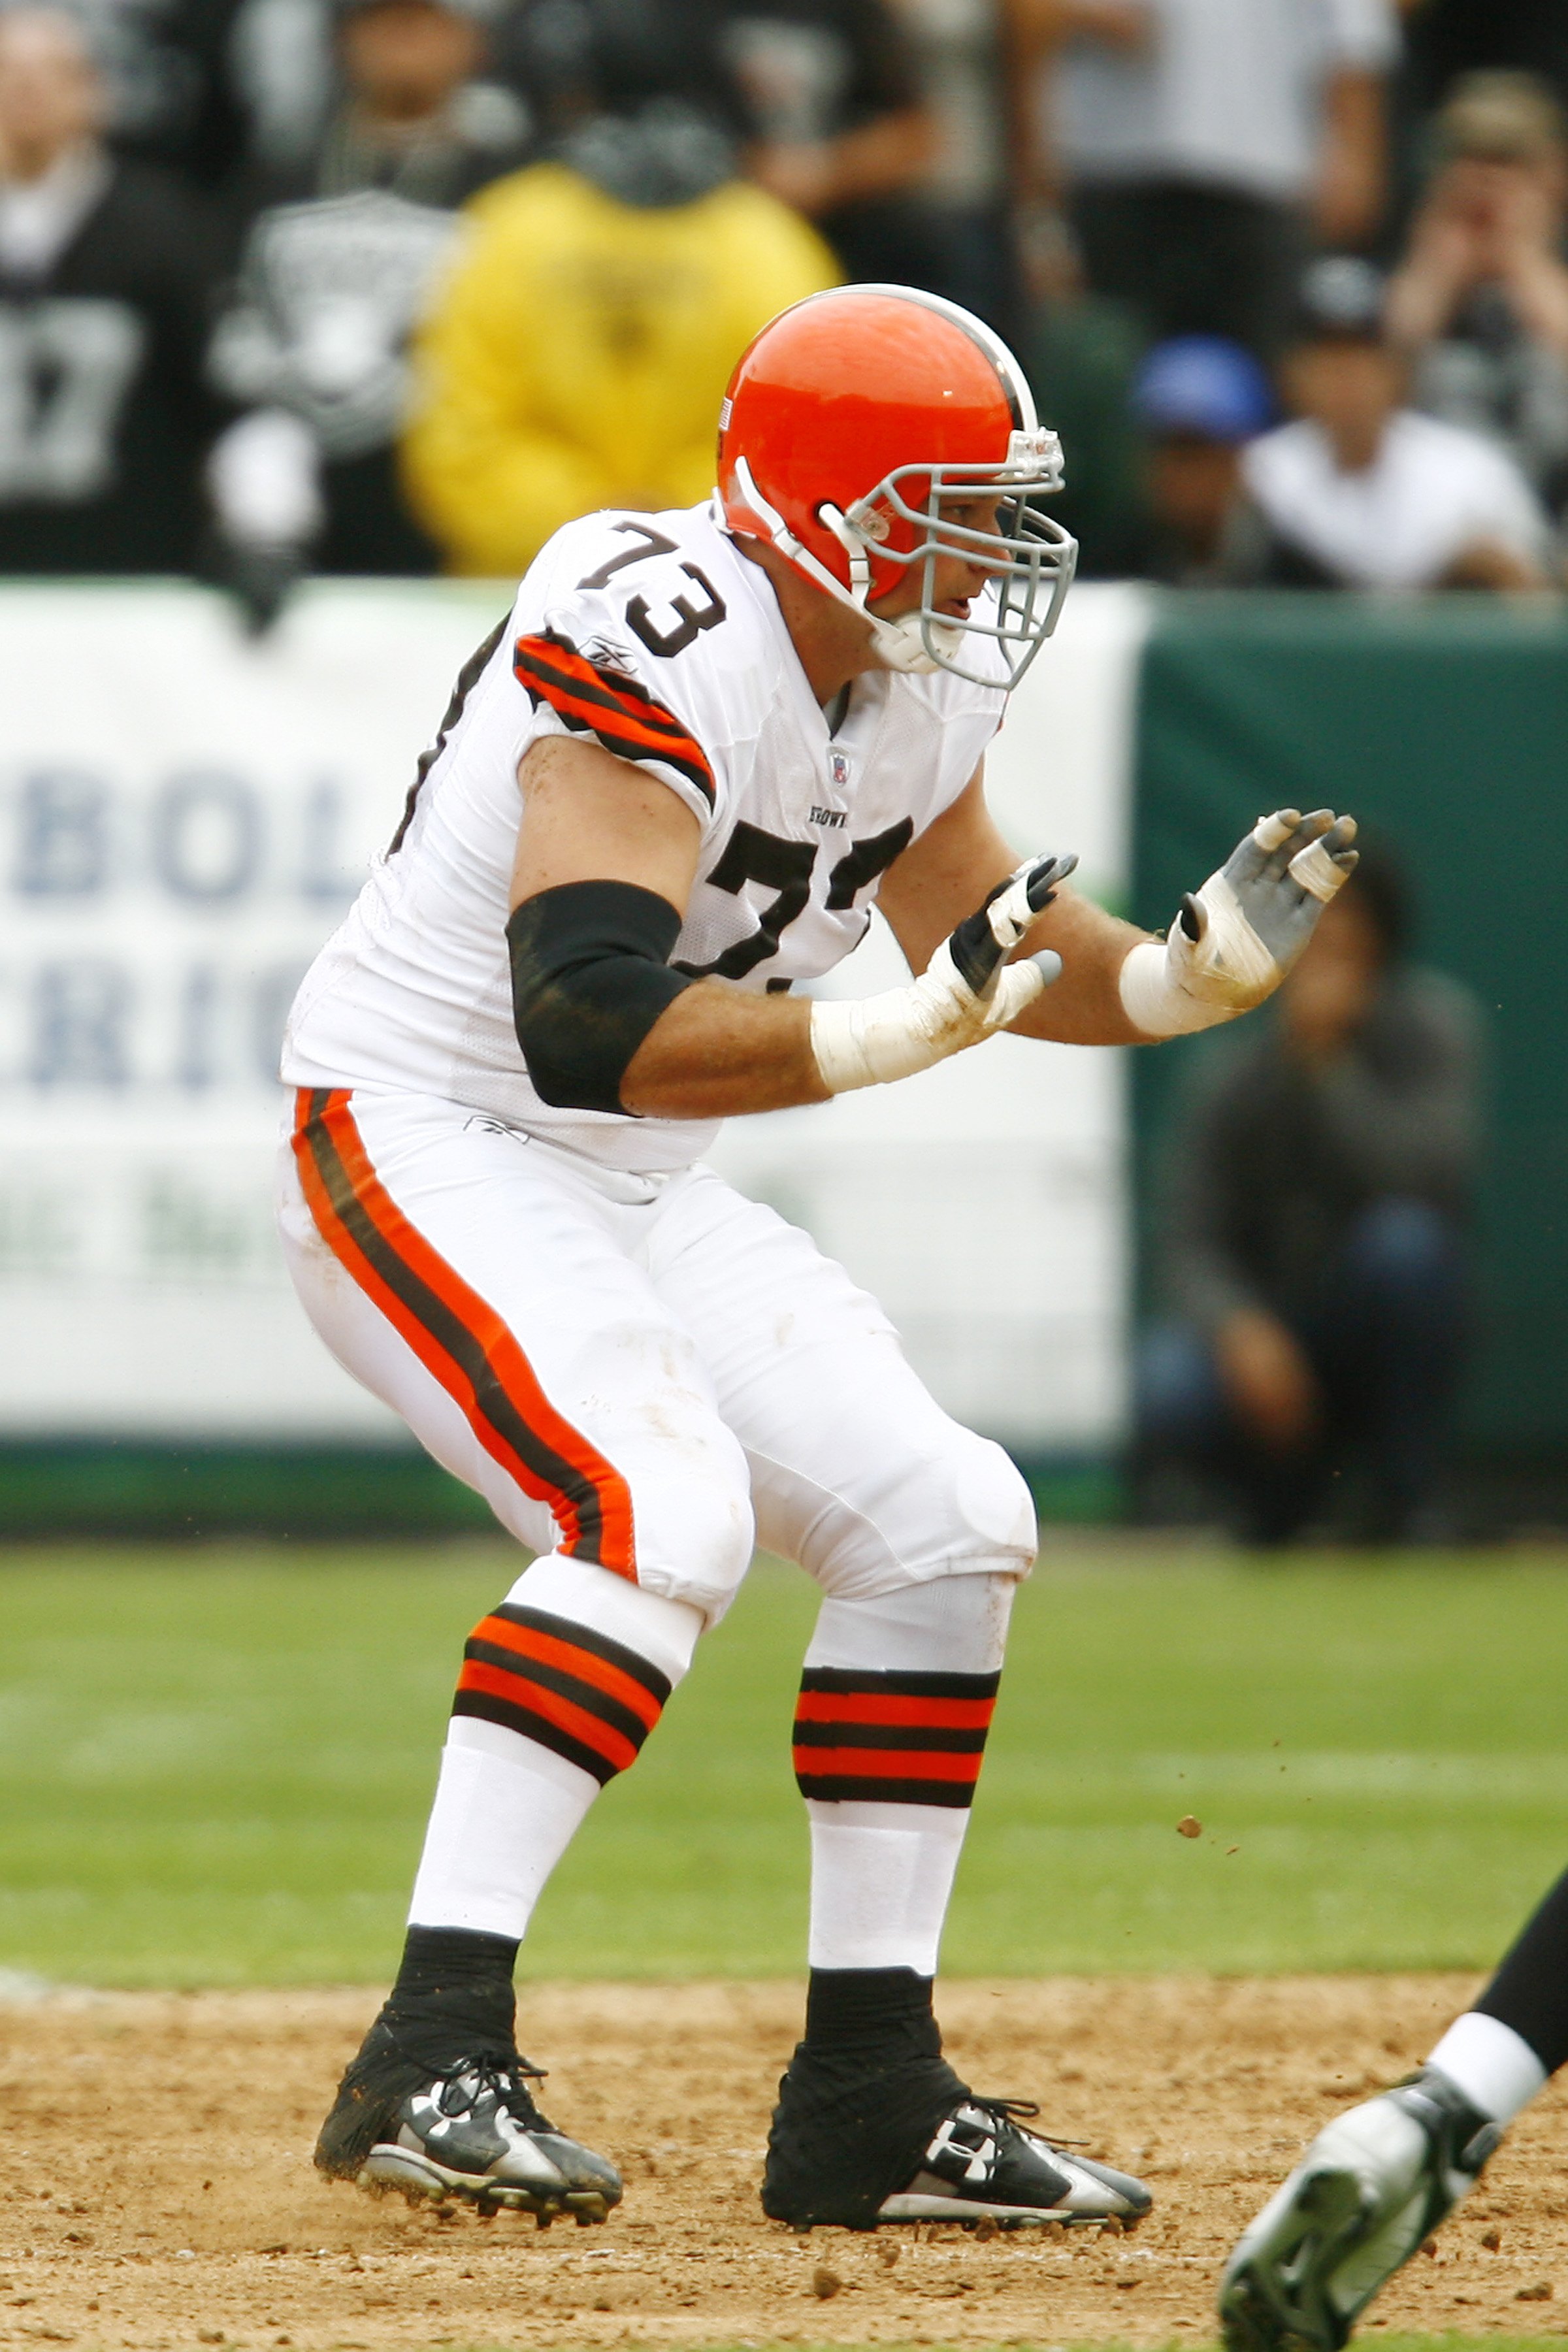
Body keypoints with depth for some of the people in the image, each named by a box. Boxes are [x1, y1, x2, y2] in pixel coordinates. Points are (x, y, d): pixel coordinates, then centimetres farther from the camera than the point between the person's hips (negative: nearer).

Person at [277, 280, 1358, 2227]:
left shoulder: (915, 681, 1)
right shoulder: (662, 653, -27)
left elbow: (984, 935, 14)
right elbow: (590, 1026, -37)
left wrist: (1199, 966, -4)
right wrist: (900, 1031, -41)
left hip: (635, 1193, 9)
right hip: (422, 1143, -9)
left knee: (945, 1520, 3)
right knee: (664, 1513, -30)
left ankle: (867, 2104, 8)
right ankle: (431, 2061, -32)